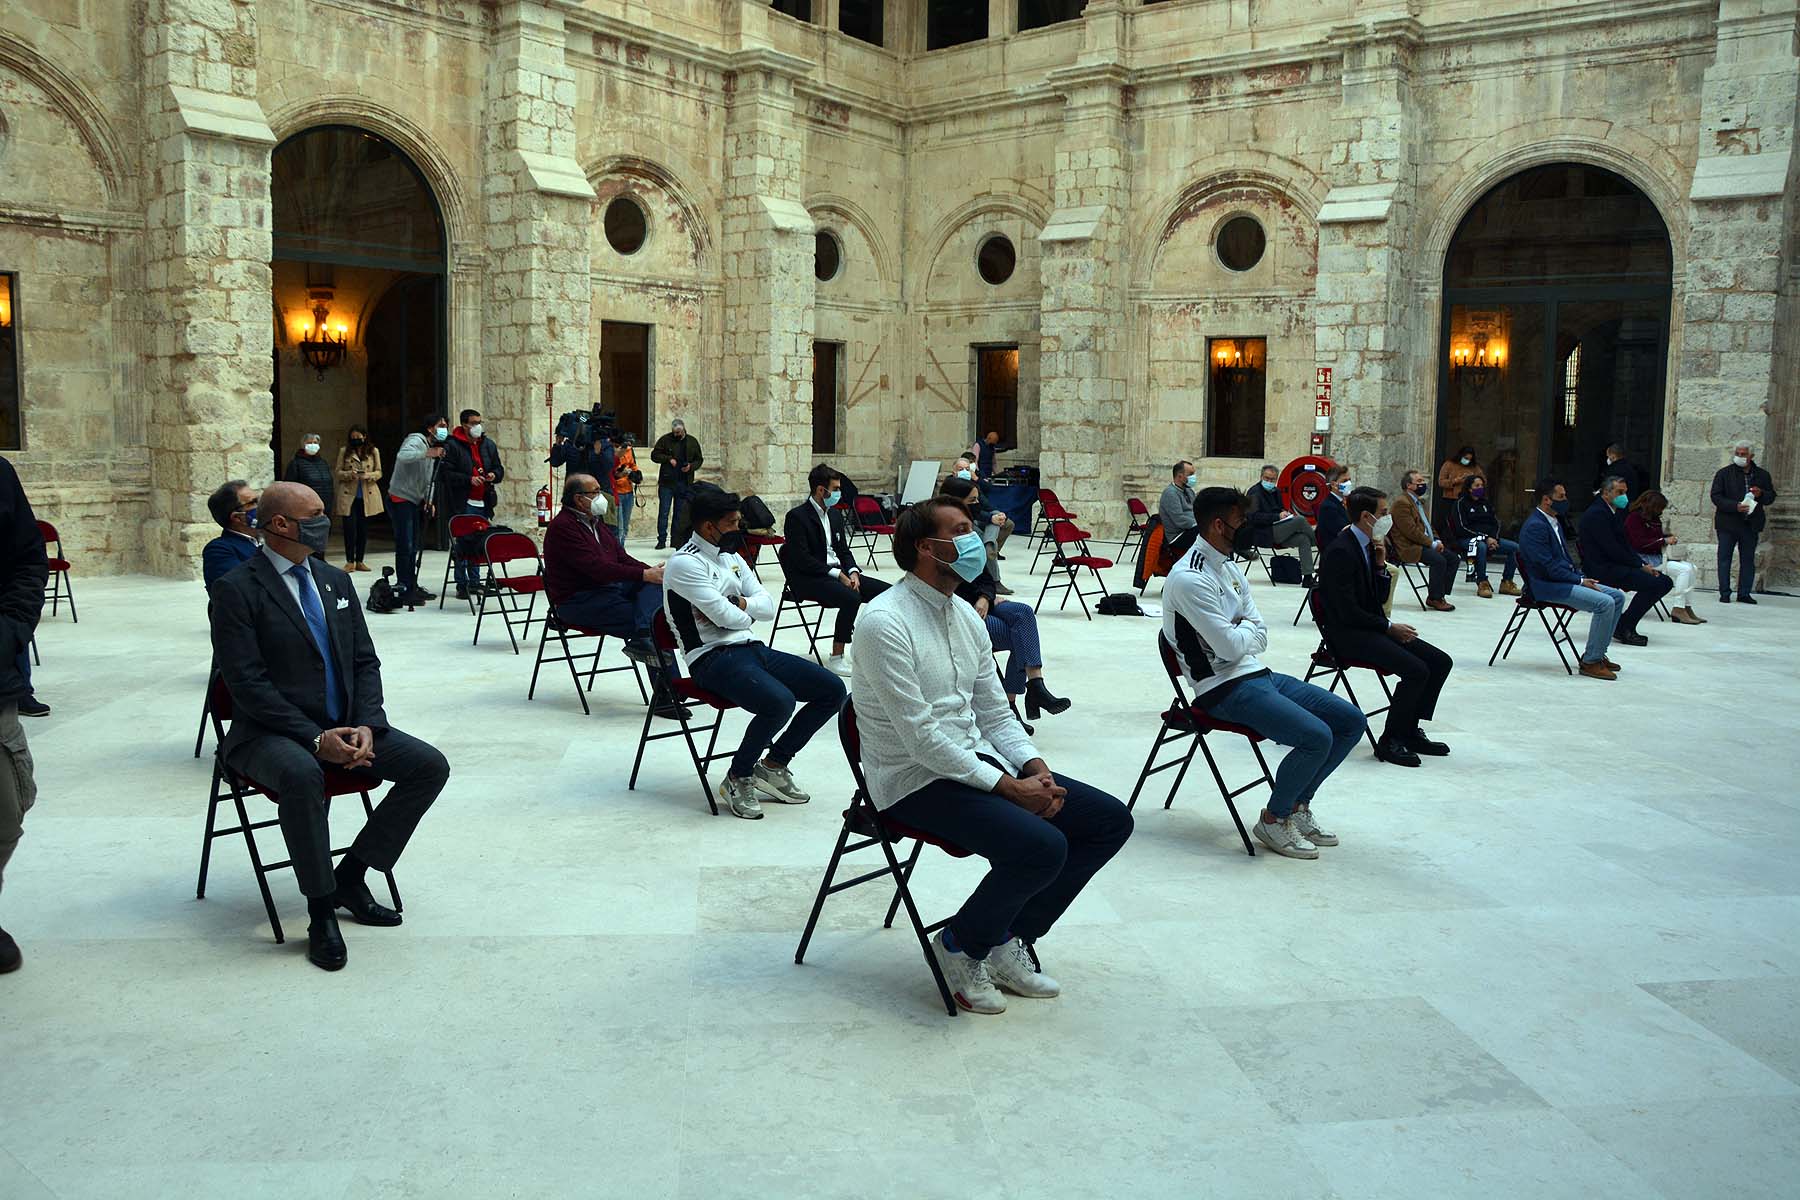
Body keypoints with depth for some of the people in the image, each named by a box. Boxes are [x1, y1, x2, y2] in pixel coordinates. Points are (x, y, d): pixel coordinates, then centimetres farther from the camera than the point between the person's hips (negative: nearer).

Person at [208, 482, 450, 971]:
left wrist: (366, 725, -8)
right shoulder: (236, 591, -8)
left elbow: (365, 662, 10)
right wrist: (314, 738, -23)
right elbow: (249, 685, -15)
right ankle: (321, 912, -22)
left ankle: (350, 876, 1)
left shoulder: (335, 581, 12)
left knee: (431, 765, -11)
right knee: (302, 775, -39)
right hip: (271, 734, -6)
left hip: (344, 729, 6)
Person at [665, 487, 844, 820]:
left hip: (751, 648, 9)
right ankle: (738, 778, -10)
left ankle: (773, 765, 9)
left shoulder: (731, 556, 17)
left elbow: (768, 606, 12)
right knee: (779, 702, -35)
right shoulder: (685, 564, -11)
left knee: (832, 690, -2)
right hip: (713, 657, -9)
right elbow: (725, 616, -18)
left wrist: (738, 603, -8)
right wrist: (748, 613, 4)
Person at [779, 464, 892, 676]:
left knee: (886, 591, -8)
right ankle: (836, 659, -23)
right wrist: (838, 575, -20)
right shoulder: (797, 516, -10)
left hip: (837, 573, 8)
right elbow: (802, 559, -17)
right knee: (852, 598, -33)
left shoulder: (835, 514, 15)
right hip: (808, 579, -8)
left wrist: (853, 572, -5)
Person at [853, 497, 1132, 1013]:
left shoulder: (965, 616, 10)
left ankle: (1007, 942, 9)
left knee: (1110, 820, 0)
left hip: (977, 761, 9)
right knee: (1042, 846, -30)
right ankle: (959, 946, -1)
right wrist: (1009, 787, -20)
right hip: (916, 780, -9)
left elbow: (995, 713, 13)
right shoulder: (886, 623, -18)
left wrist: (1035, 768, -5)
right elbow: (922, 738, -21)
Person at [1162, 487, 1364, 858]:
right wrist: (1246, 628, 2)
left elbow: (1261, 638, 12)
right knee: (1316, 736, -25)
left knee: (1351, 720, 2)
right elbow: (1231, 647, -19)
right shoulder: (1190, 579, -17)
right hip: (1224, 689, -10)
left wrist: (1239, 632, -10)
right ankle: (1273, 820, -2)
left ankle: (1298, 804, 15)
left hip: (1259, 675, 10)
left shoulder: (1230, 569, 14)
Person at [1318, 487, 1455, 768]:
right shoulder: (1340, 551, -18)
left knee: (1440, 661, 0)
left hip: (1370, 628, 10)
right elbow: (1348, 612, -21)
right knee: (1416, 669, -24)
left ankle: (1409, 730, 9)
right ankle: (1390, 741, -11)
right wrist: (1389, 627, -13)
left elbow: (1378, 598, 13)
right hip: (1347, 633, -10)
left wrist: (1381, 564, -1)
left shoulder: (1368, 545, 11)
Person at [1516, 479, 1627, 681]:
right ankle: (1591, 662, -12)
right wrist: (1580, 580, -15)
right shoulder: (1535, 526, -16)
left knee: (1617, 596, 5)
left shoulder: (1554, 522, 17)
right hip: (1546, 586, -10)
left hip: (1564, 579, 10)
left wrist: (1582, 577, 5)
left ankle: (1597, 653, 12)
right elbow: (1548, 567, -20)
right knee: (1604, 603, -22)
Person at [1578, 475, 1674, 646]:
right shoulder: (1596, 514, -13)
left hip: (1614, 566, 10)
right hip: (1601, 569, -10)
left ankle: (1625, 627, 2)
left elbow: (1625, 544, 17)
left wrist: (1643, 565, 1)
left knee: (1664, 582, 1)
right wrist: (1640, 566, -14)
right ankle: (1623, 628, -12)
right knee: (1653, 583, -23)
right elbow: (1612, 549, -19)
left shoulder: (1616, 513, 19)